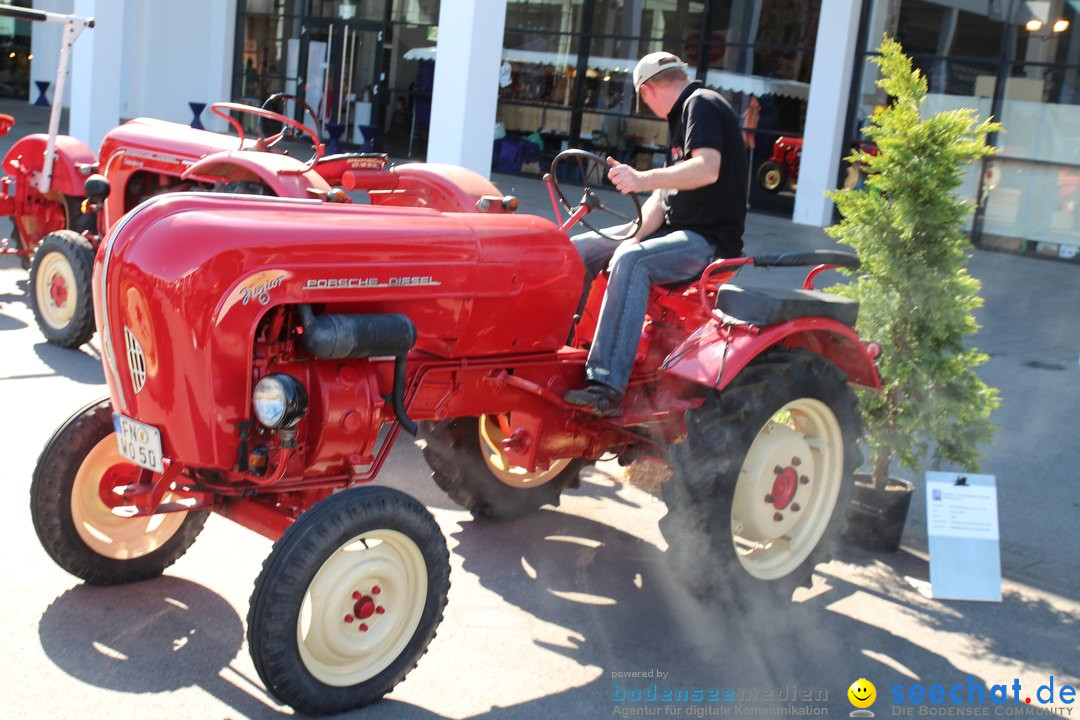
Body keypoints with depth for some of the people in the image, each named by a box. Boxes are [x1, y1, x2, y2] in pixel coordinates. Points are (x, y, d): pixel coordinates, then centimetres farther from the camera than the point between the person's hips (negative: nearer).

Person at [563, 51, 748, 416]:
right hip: (676, 229, 10)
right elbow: (664, 196, 14)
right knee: (582, 249, 3)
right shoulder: (685, 113, 21)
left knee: (632, 261, -35)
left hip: (710, 239, -10)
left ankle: (607, 385, -40)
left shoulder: (702, 104, -8)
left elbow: (707, 168, -29)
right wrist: (631, 238, -1)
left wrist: (644, 179, -40)